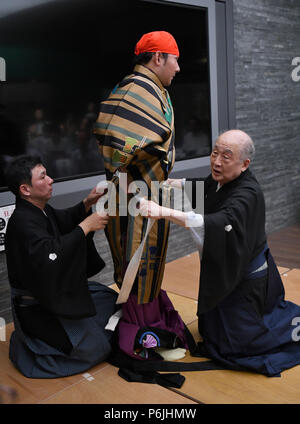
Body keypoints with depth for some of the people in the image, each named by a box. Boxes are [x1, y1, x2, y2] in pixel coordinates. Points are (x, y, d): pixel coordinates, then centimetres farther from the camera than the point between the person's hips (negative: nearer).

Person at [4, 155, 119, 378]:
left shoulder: (41, 209, 2)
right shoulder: (22, 222, -27)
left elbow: (65, 219, 21)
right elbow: (52, 255, -40)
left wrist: (87, 203, 2)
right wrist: (86, 226, -31)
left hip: (60, 289, 10)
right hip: (36, 307, -10)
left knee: (111, 299, 19)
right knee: (95, 349, -10)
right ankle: (25, 345, 4)